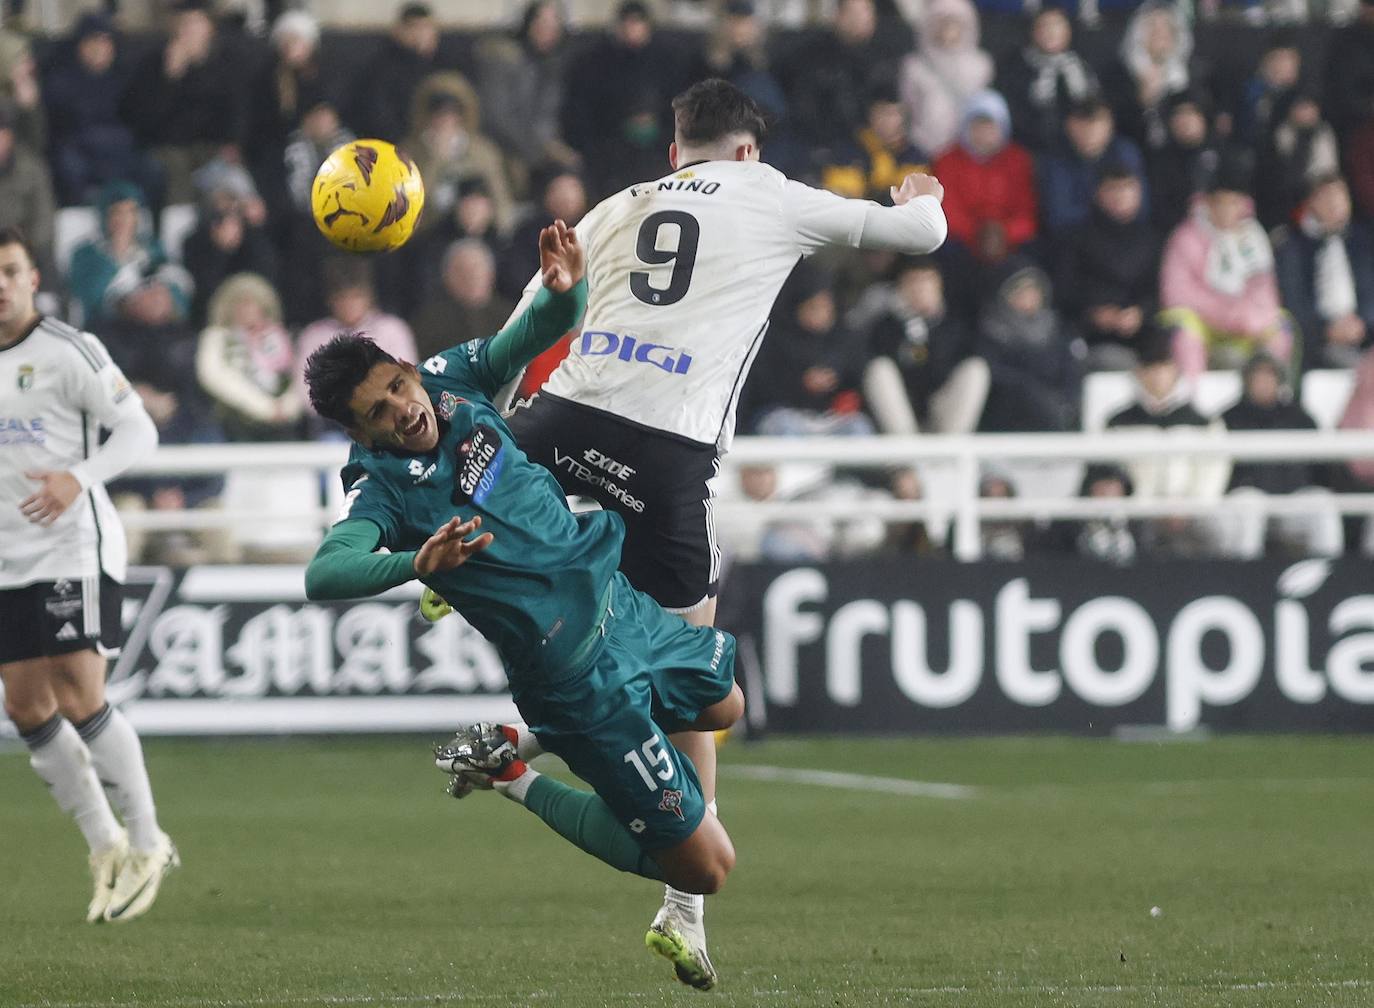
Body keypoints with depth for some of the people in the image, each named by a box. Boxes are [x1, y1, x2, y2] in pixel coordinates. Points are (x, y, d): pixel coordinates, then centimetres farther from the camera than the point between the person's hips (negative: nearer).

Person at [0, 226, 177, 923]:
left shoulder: (68, 351, -7)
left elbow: (138, 430, -10)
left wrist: (78, 478, -24)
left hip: (73, 549, -7)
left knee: (78, 700, -14)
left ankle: (147, 844, -1)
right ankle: (106, 848, 15)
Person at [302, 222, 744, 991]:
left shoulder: (455, 381, -6)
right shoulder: (384, 490, -23)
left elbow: (548, 325, -3)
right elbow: (323, 573, -39)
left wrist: (567, 287, -27)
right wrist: (416, 563, -55)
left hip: (621, 602, 7)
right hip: (583, 676, -7)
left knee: (725, 706, 35)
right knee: (705, 867, -2)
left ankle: (536, 738, 31)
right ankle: (518, 777, 11)